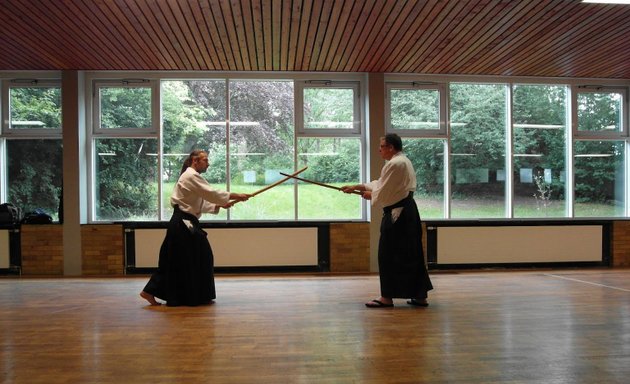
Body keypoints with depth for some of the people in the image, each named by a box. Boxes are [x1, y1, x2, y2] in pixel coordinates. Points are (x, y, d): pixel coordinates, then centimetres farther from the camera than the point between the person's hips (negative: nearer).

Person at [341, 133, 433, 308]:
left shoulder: (395, 164, -17)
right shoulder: (403, 161, 17)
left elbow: (382, 193, -16)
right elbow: (381, 184, 20)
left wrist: (370, 195, 5)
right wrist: (356, 187, 17)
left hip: (397, 214, -10)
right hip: (408, 212, 10)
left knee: (389, 255, 0)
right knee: (411, 254, 13)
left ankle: (387, 297, 10)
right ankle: (420, 296, 20)